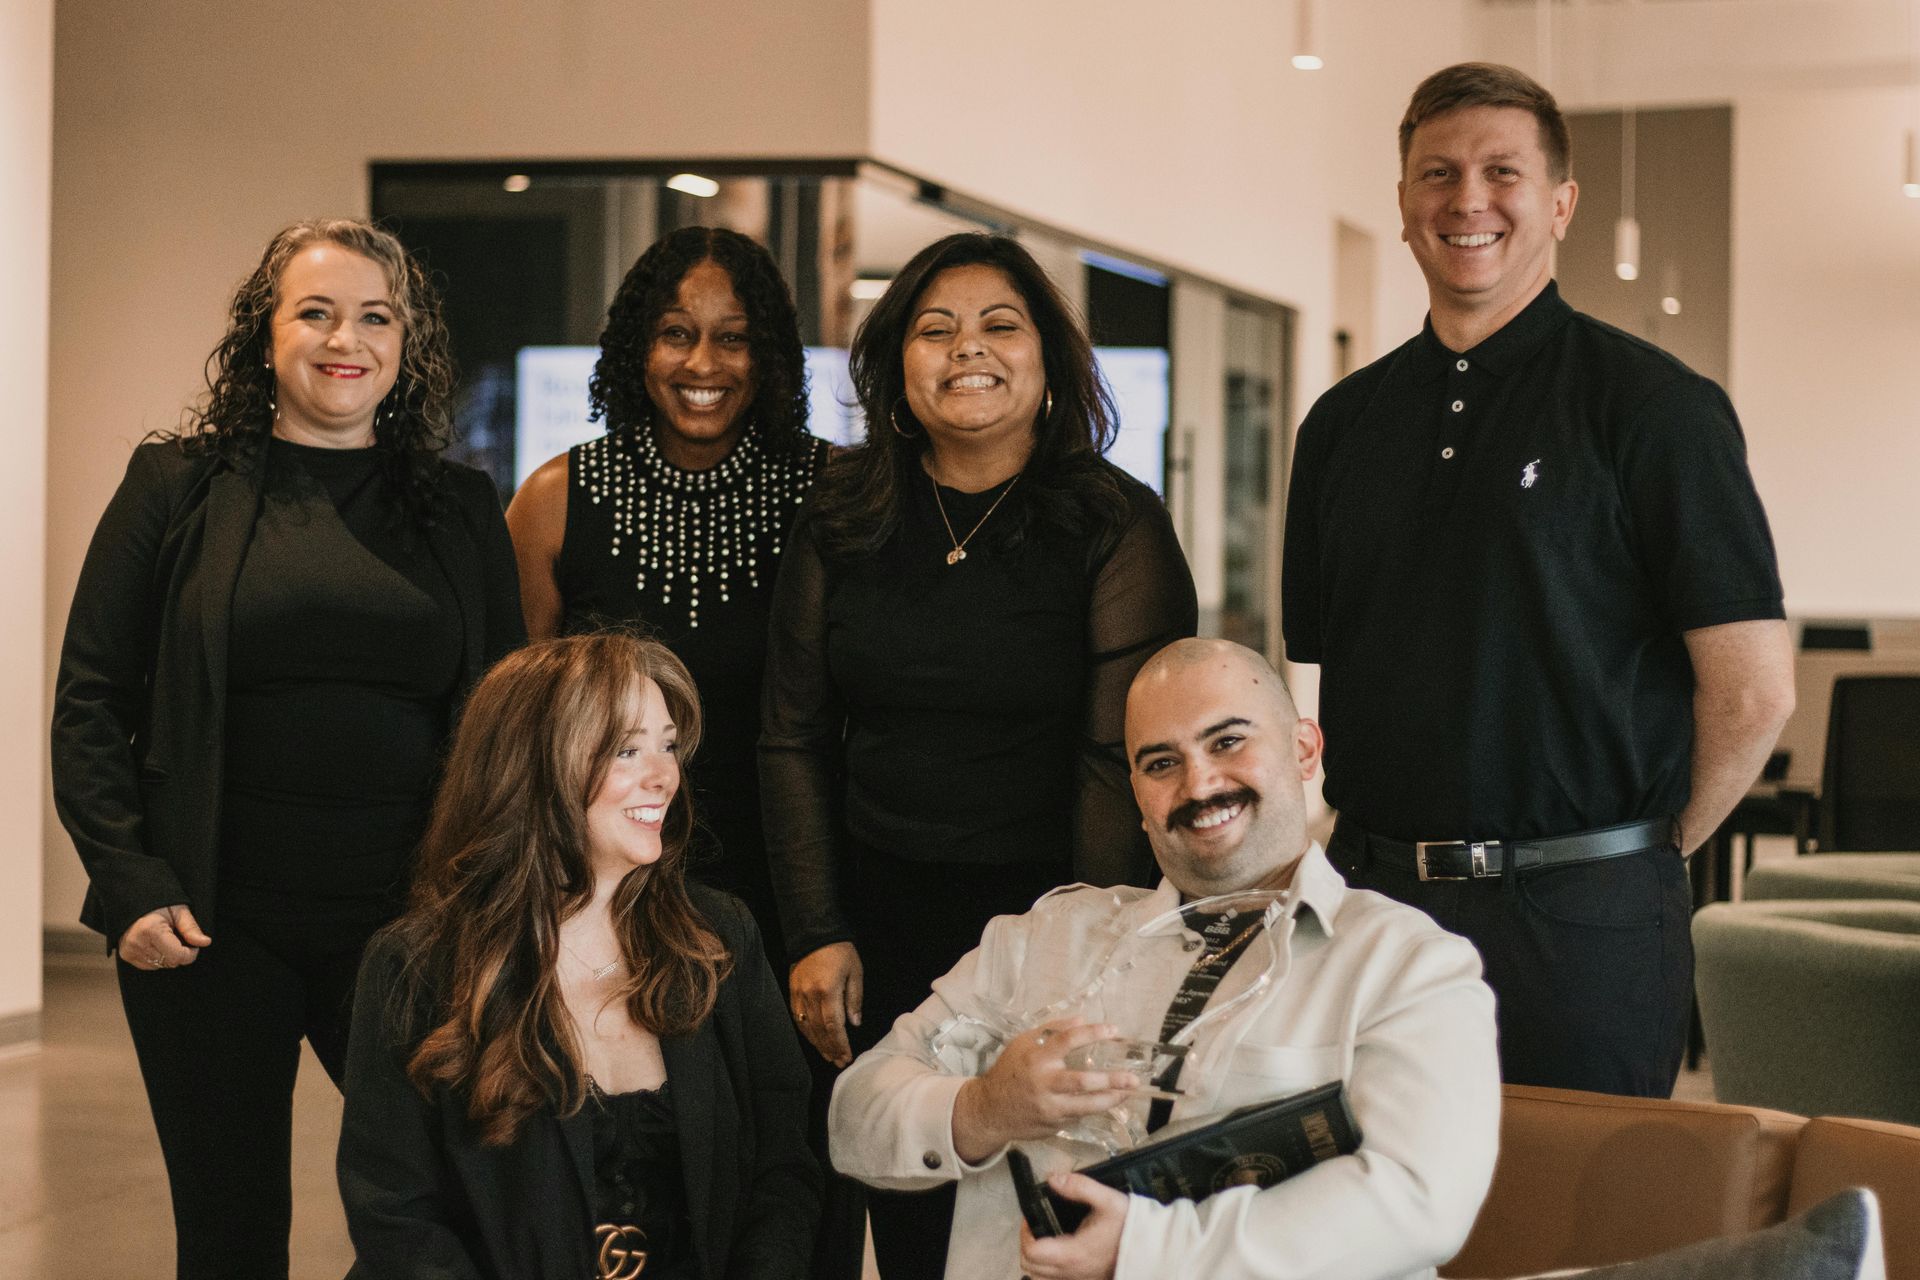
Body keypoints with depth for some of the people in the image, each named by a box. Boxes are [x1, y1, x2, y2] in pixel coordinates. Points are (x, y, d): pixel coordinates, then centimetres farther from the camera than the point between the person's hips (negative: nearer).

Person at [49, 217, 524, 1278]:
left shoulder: (461, 509, 9)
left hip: (409, 929, 2)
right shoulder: (180, 486, 3)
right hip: (215, 926, -1)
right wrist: (128, 884, -9)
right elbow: (90, 703, 2)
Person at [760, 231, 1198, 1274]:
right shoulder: (840, 523, 6)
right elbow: (796, 740, 8)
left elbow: (1124, 761, -10)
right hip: (881, 930, 3)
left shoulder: (1114, 527, -4)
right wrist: (817, 936, 0)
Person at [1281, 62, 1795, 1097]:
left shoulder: (1653, 406, -4)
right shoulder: (1345, 421, 12)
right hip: (1371, 896, 4)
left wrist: (1652, 849, 1)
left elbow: (1752, 689, -7)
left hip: (1579, 922, -4)